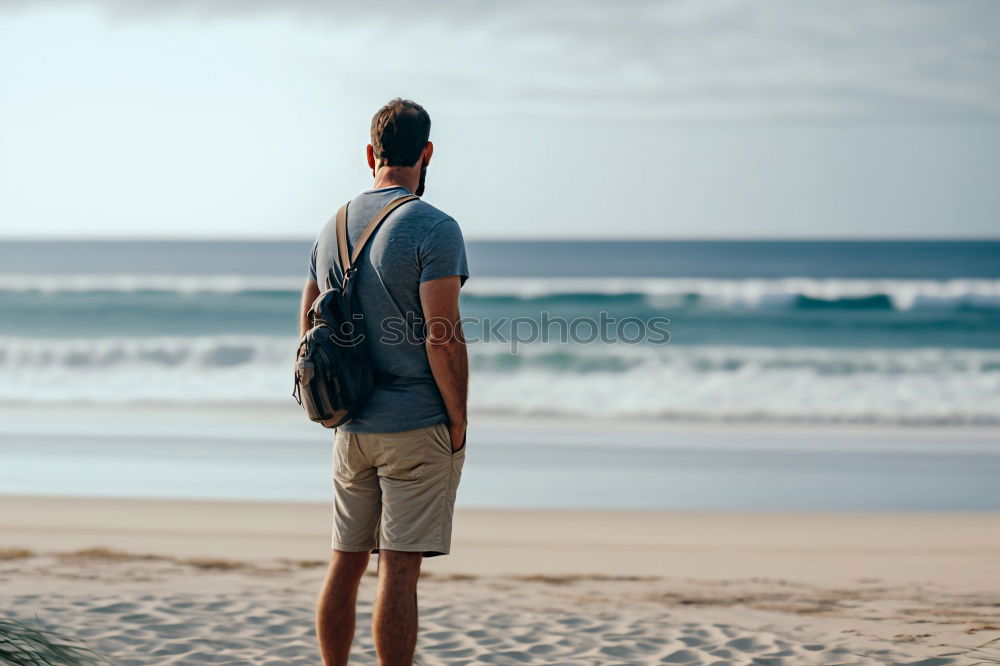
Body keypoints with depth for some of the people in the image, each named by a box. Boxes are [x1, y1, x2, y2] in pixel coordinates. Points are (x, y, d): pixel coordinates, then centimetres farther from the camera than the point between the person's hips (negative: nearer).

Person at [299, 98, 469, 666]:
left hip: (351, 428, 6)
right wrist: (459, 423, -8)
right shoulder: (434, 228, -12)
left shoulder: (333, 229, 10)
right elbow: (443, 339, -17)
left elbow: (309, 332, 15)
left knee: (346, 564, 13)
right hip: (418, 428, -6)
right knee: (400, 571, -5)